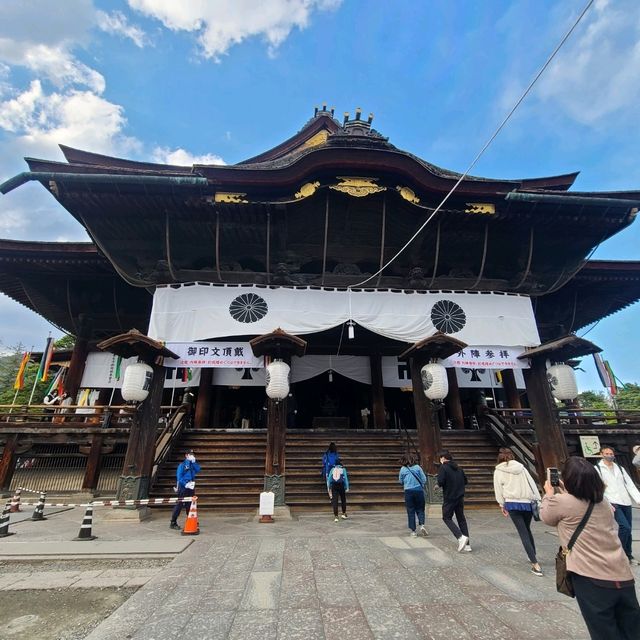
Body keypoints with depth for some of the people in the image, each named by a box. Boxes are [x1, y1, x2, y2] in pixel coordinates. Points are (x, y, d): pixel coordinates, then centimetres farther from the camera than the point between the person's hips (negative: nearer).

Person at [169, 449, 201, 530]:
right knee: (179, 505, -5)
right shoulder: (182, 464, -6)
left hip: (191, 487, 6)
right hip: (183, 487, -6)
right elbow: (179, 476, -11)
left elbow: (198, 470, -2)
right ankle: (173, 523, 3)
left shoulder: (193, 464, 12)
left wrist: (194, 462, -7)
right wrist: (185, 484, -20)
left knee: (189, 505, 14)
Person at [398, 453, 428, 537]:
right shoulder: (417, 467, -2)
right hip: (419, 490, 0)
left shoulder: (403, 469, 0)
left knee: (410, 511, 8)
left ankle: (413, 531, 10)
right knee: (420, 509, 14)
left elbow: (400, 481, 10)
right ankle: (422, 525, -5)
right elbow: (424, 480, 0)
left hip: (408, 491, 0)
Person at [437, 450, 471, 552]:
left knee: (447, 518, 6)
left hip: (449, 498, -6)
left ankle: (461, 537, -12)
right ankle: (466, 545, 14)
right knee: (461, 519, 14)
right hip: (460, 498, 6)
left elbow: (440, 482, -20)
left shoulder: (443, 468, -12)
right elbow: (465, 481, 12)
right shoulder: (458, 468, 8)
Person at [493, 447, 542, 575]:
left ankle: (535, 565, -6)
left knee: (523, 533, 1)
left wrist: (502, 505, 11)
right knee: (527, 529, 25)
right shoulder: (521, 467, 9)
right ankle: (533, 556, 35)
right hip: (527, 502, 4)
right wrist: (538, 500, 10)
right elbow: (532, 484, 6)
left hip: (512, 503, -4)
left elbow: (498, 489, 2)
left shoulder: (498, 471, 3)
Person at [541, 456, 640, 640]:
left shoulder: (561, 501, -14)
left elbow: (546, 517, 8)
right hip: (624, 578, 6)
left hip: (593, 579, -6)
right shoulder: (603, 500, 4)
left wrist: (549, 494, 22)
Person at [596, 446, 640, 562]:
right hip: (613, 503, -5)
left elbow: (630, 485, 11)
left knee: (627, 529, 9)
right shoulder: (597, 469, -1)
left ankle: (628, 555, 27)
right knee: (625, 527, -17)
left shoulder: (620, 468, 16)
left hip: (626, 502, 5)